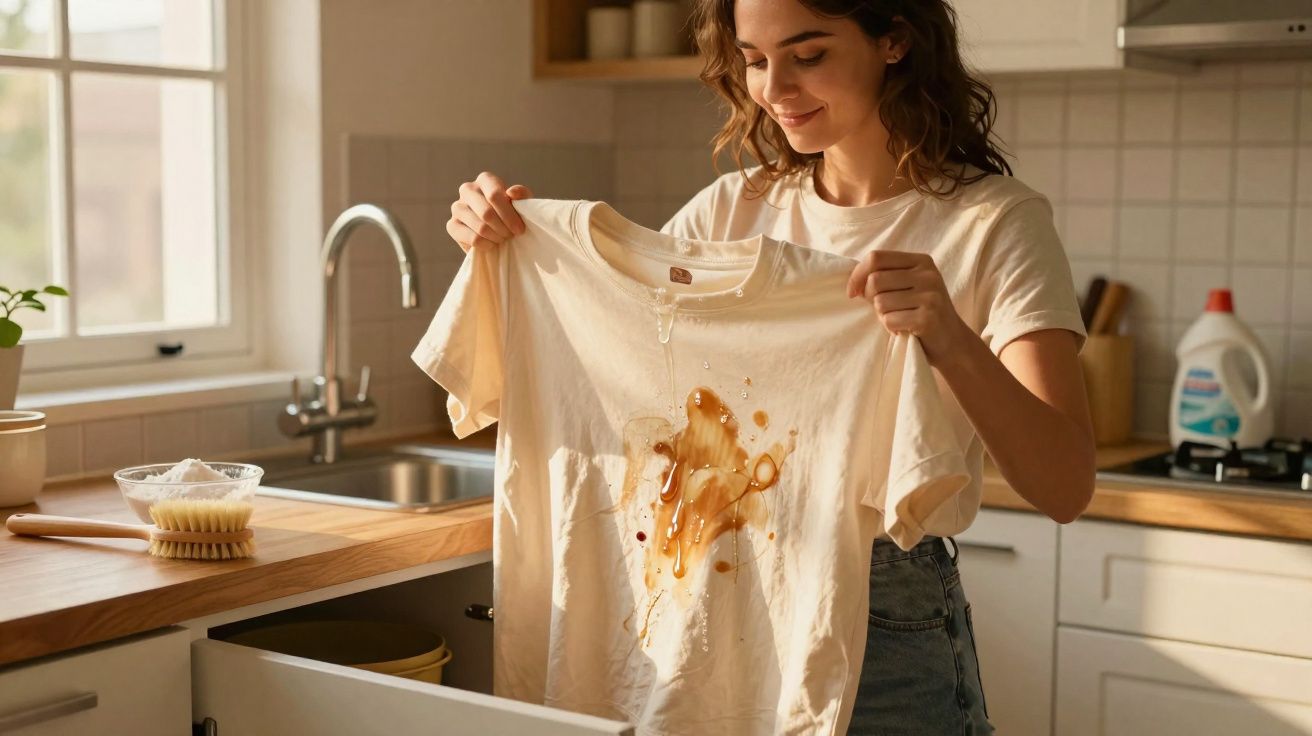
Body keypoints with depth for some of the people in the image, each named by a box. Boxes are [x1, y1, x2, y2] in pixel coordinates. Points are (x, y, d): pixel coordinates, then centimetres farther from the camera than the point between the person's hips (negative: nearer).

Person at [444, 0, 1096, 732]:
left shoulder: (993, 221, -10)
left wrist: (953, 343, -37)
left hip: (891, 630, -4)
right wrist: (505, 241, -11)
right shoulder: (735, 209, 4)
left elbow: (1067, 489, -20)